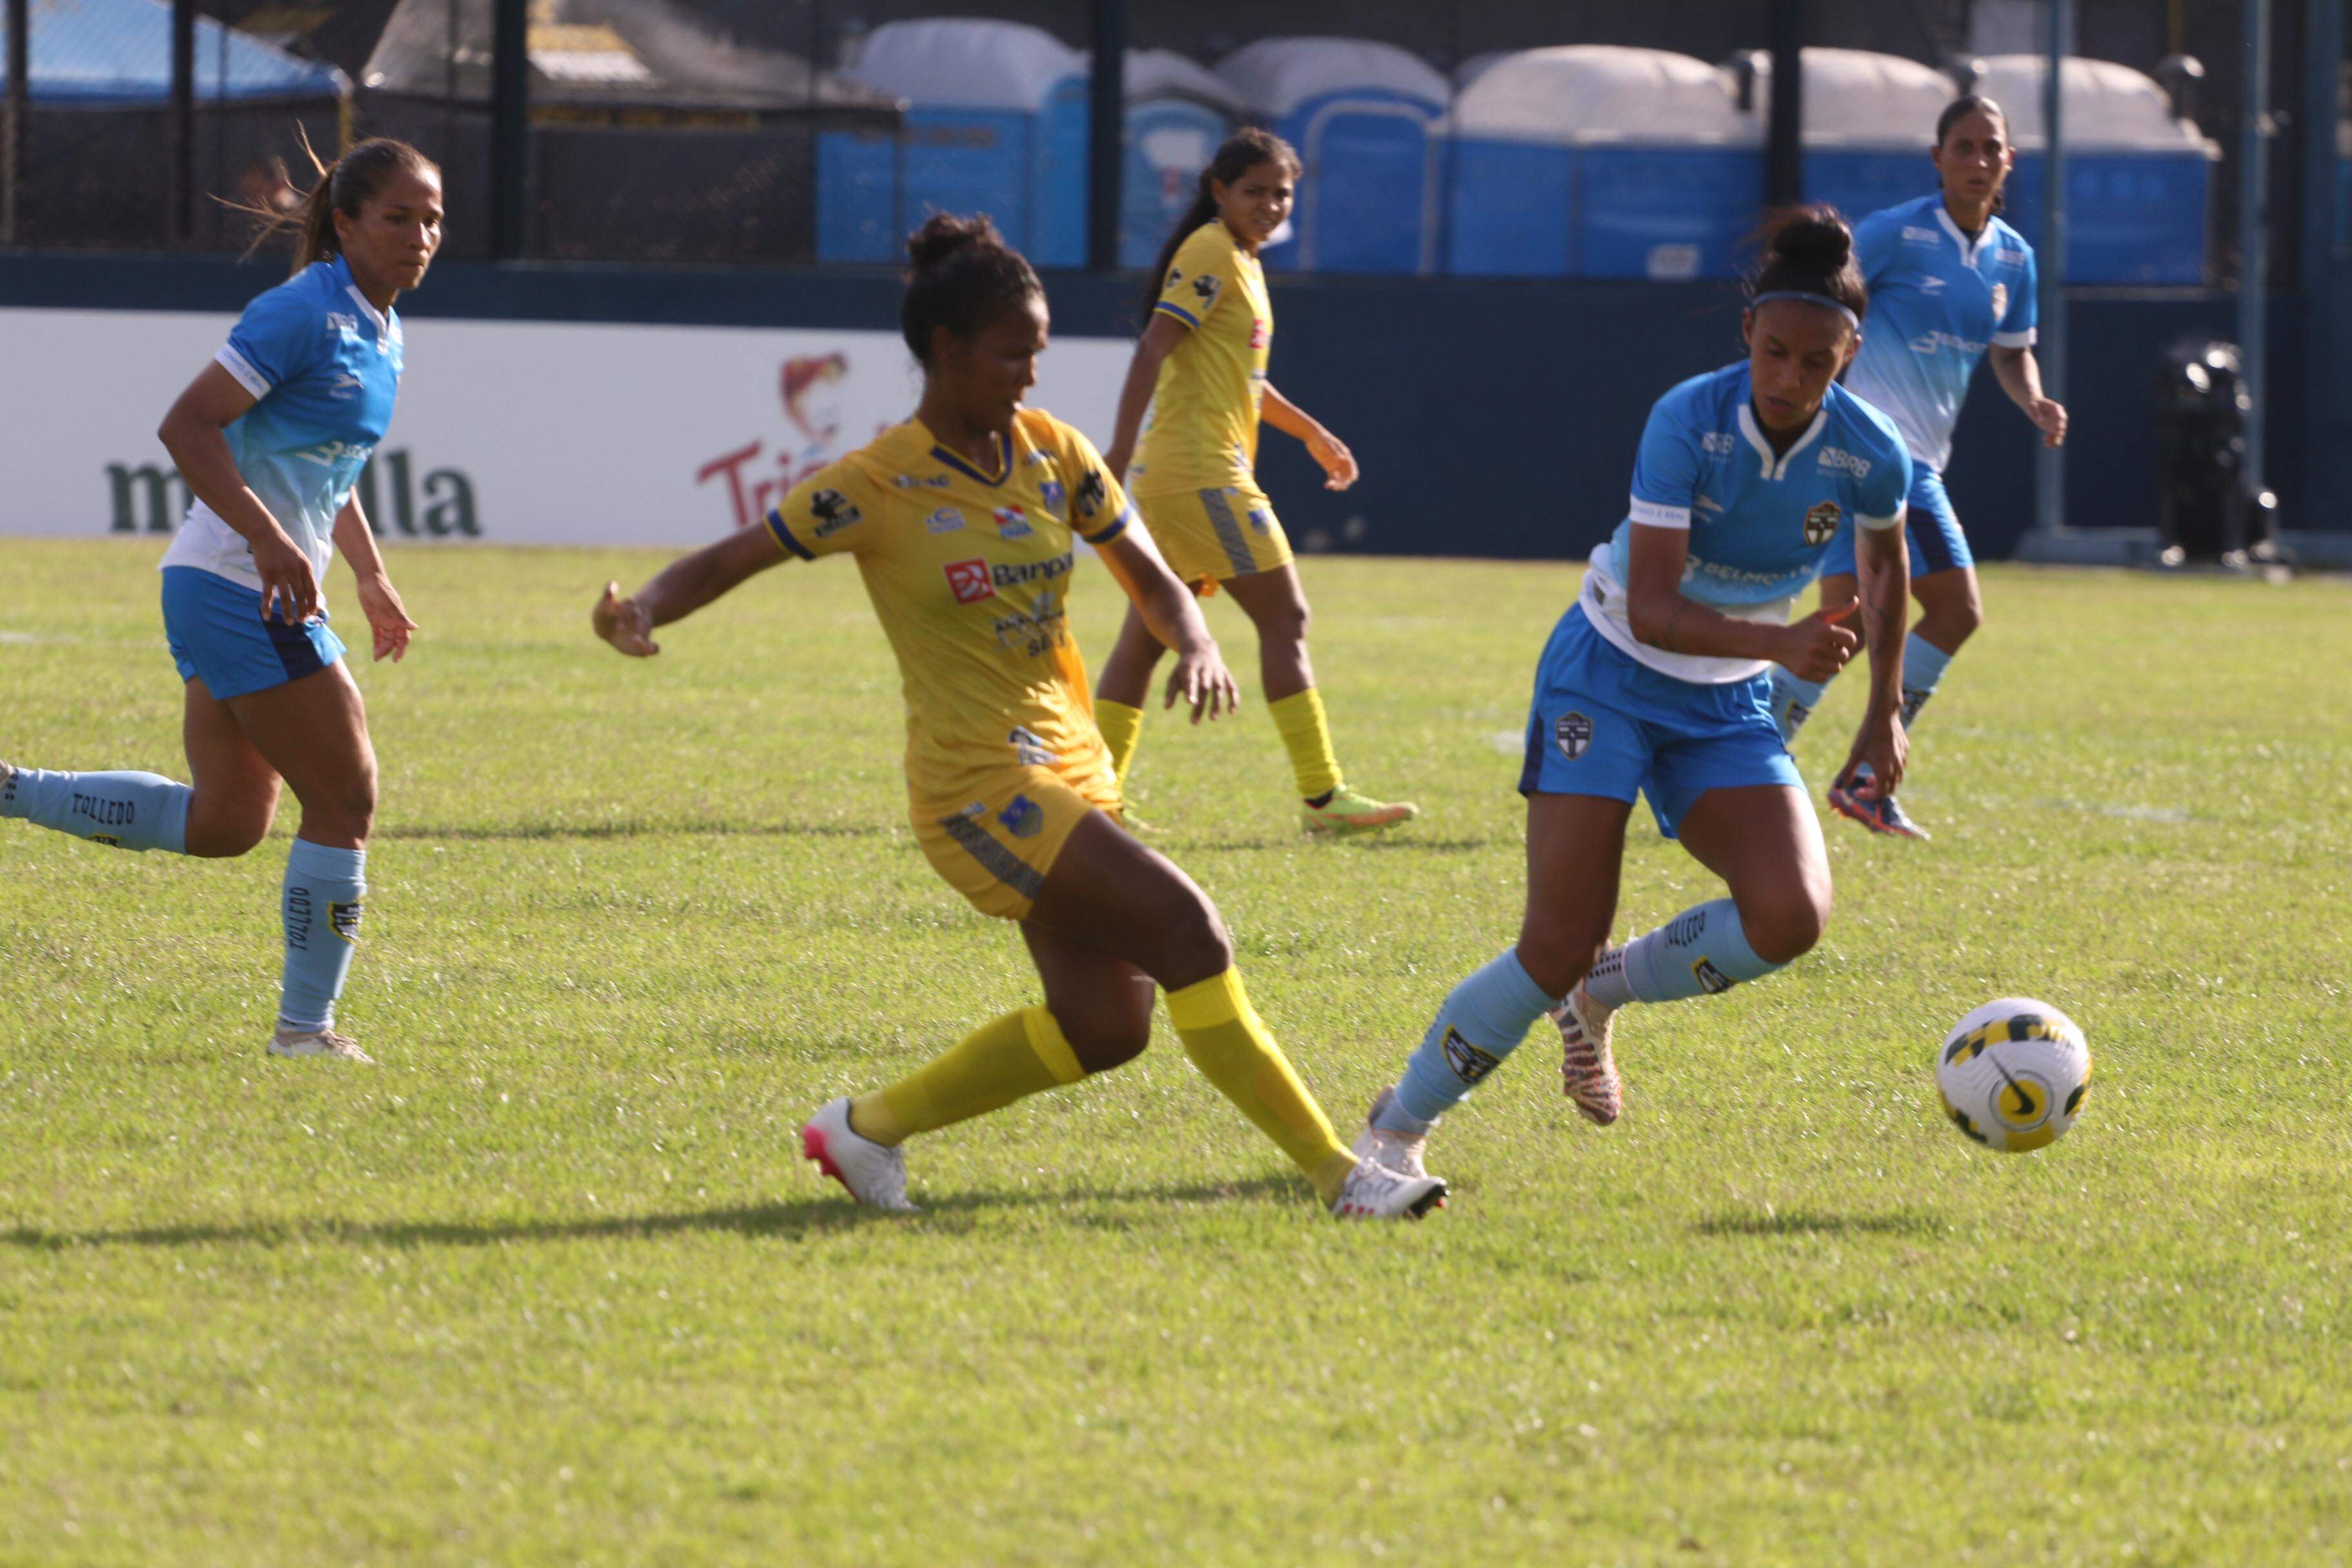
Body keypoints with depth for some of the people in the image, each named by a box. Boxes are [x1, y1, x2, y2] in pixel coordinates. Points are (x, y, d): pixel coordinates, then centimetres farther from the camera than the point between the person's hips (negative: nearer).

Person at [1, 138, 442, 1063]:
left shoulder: (381, 334, 13)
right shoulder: (304, 314, -16)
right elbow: (187, 425, -22)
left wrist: (370, 577, 25)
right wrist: (269, 541, -30)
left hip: (264, 597, 10)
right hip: (241, 593, -10)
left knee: (223, 825, 14)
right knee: (346, 801, -4)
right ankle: (305, 1029, 5)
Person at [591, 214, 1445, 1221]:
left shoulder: (1053, 453, 6)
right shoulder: (877, 487, -11)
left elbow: (1146, 577, 12)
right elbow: (730, 561, -8)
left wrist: (1196, 645, -10)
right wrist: (642, 610, -29)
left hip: (1071, 765, 8)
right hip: (980, 785, -8)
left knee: (1103, 1027, 4)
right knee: (1186, 927, -20)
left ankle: (864, 1130, 22)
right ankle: (1334, 1171, -16)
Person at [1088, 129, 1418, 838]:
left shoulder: (1242, 261, 19)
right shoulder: (1210, 255, -11)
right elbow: (1153, 351, -20)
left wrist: (1312, 434, 34)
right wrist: (1121, 450, -27)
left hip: (1183, 475, 10)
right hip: (1200, 471, -10)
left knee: (1146, 637, 10)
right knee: (1284, 618, -7)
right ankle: (1323, 798, -6)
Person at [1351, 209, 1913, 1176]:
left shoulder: (1870, 458, -13)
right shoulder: (1690, 421, -25)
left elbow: (1884, 563, 12)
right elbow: (1652, 610, -29)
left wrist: (1886, 712, 16)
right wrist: (1779, 643, -43)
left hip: (1727, 705, 4)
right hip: (1610, 679, -4)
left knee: (1791, 918, -20)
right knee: (1556, 952, -14)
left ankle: (1605, 991, 10)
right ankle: (1396, 1129, 7)